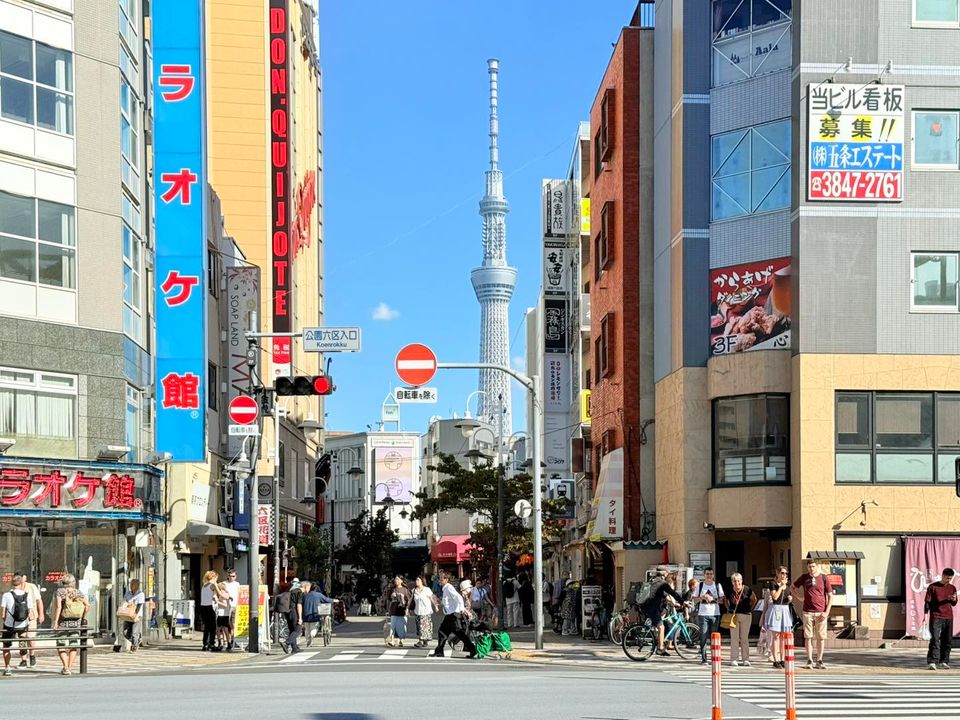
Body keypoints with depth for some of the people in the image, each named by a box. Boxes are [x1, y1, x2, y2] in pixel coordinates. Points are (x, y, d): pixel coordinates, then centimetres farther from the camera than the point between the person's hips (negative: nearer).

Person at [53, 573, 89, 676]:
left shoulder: (60, 591, -5)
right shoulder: (78, 593, 5)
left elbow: (58, 606, -15)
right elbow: (87, 605, -2)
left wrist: (55, 621, -14)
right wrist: (83, 617, 10)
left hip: (63, 622, -3)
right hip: (76, 622, 3)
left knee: (61, 646, 4)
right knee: (73, 645, 13)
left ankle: (66, 667, -10)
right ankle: (70, 667, 12)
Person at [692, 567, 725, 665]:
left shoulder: (717, 585, 9)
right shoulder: (700, 585, 8)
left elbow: (722, 599, 6)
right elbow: (695, 599, 7)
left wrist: (713, 599, -11)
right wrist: (703, 597, -11)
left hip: (715, 614, 1)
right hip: (703, 614, -1)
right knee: (703, 637, -5)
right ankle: (703, 658, -3)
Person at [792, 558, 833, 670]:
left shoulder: (824, 578, 1)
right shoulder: (804, 577, 6)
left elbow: (830, 596, 2)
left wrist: (827, 612, -6)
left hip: (821, 613, -1)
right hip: (808, 612, 1)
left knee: (821, 637, 2)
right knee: (808, 637, 1)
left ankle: (819, 661, 10)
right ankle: (810, 661, 6)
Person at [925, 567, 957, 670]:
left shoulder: (952, 588, 11)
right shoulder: (933, 587, 0)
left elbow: (954, 604, 13)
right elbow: (927, 602, 1)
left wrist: (953, 599, -10)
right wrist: (925, 614, -5)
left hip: (948, 618, 4)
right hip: (936, 617, -4)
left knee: (947, 641, 4)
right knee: (935, 640, -11)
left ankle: (943, 662, 12)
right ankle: (932, 662, -13)